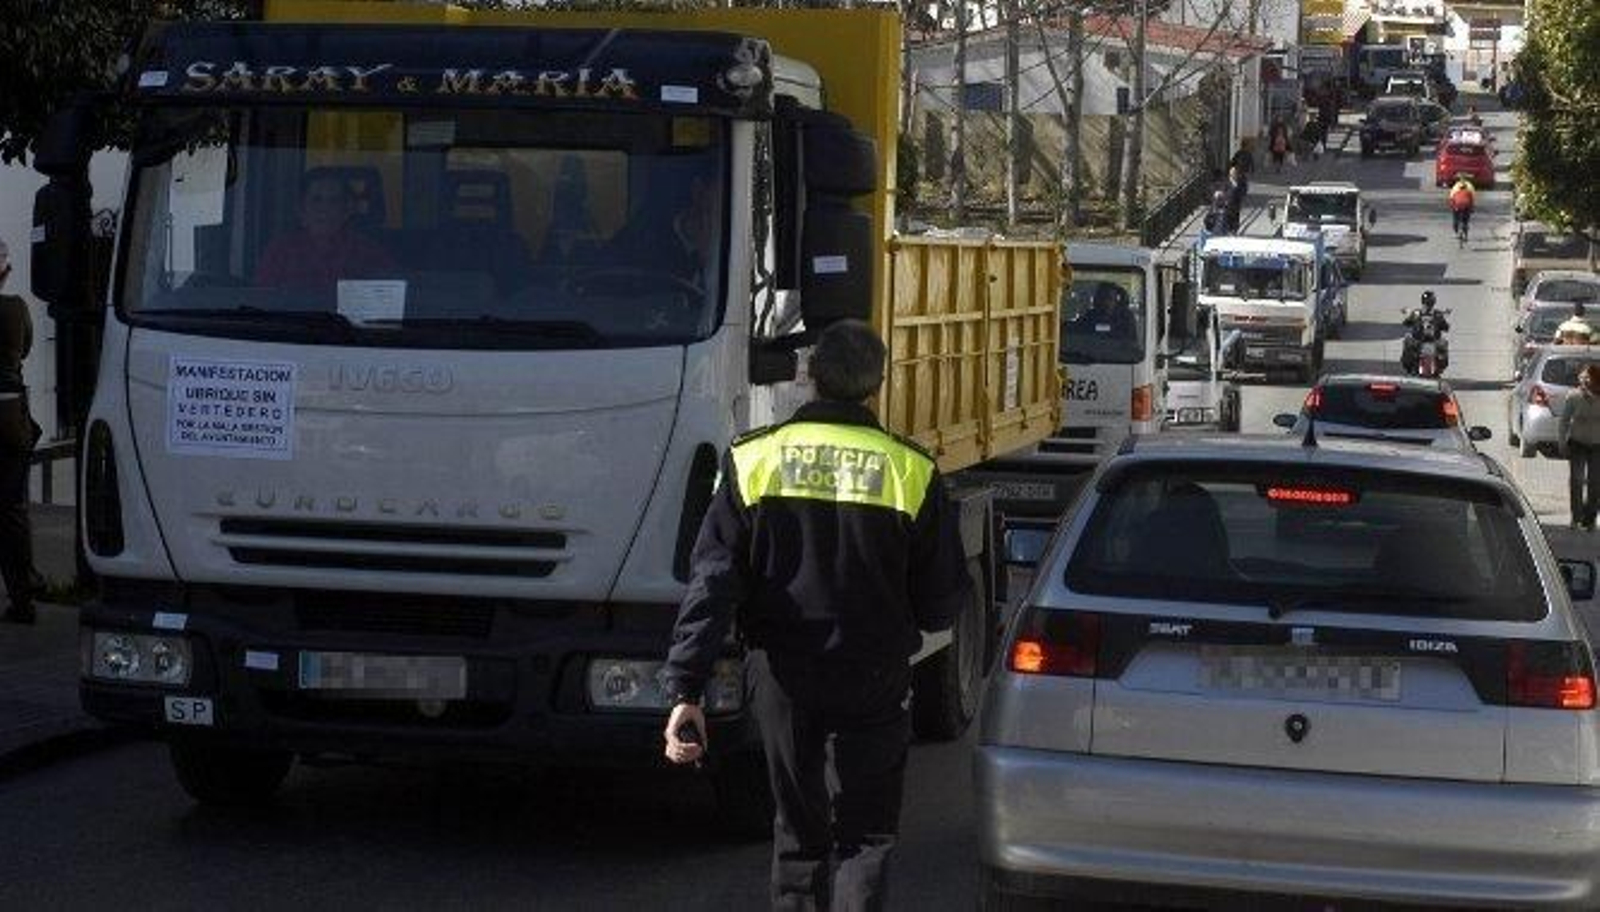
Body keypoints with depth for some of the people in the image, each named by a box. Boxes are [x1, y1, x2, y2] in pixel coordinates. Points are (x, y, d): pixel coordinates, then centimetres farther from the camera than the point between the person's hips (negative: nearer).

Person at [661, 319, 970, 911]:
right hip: (874, 678, -2)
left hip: (782, 676, 2)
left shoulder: (756, 460, -5)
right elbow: (943, 600, -4)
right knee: (865, 838, 8)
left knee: (798, 832, 16)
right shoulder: (910, 470, -8)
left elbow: (713, 583, -11)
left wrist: (685, 690, -13)